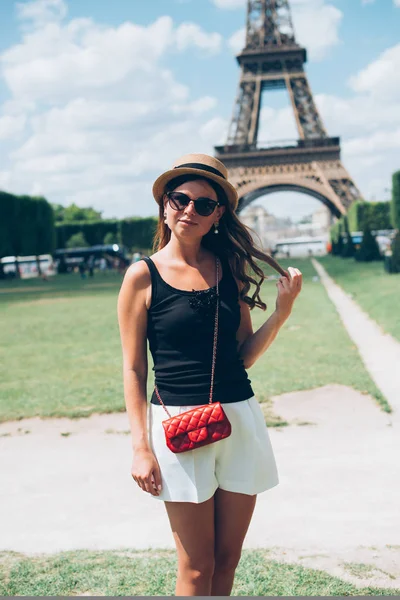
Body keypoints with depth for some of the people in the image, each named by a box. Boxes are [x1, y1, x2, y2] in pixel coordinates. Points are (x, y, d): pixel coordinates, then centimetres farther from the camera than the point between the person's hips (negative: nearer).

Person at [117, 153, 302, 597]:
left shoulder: (230, 267, 7)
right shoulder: (143, 275, -4)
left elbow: (244, 356, 8)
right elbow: (133, 368, -3)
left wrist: (282, 311, -6)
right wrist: (141, 447, -6)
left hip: (240, 417, 4)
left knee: (228, 557, 13)